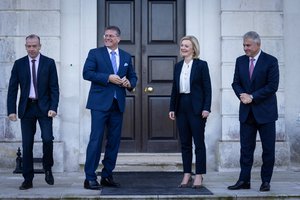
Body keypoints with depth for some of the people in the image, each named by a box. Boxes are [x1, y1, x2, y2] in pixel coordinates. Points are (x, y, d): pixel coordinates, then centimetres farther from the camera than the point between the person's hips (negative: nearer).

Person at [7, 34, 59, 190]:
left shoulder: (49, 63, 2)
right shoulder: (19, 64, 6)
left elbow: (54, 88, -1)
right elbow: (12, 89, 4)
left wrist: (53, 107, -12)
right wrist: (11, 110, -5)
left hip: (44, 107, -1)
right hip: (26, 108, 2)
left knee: (47, 139, -14)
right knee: (27, 144, 2)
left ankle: (47, 169, 13)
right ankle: (27, 179, 10)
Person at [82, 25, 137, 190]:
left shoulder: (126, 56, 15)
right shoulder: (95, 53, 2)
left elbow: (133, 76, 21)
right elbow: (87, 73, -9)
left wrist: (129, 83, -3)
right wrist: (108, 78, -17)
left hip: (118, 104, 5)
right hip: (100, 103, -5)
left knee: (114, 141, 8)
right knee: (96, 139, -8)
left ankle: (107, 176, 18)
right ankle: (90, 178, -4)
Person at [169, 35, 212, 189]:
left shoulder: (201, 65, -3)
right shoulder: (178, 66, 12)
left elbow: (207, 88, -6)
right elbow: (174, 89, 13)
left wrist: (206, 108, -14)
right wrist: (172, 108, 8)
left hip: (196, 108, -5)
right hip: (181, 108, 5)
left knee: (199, 142, 0)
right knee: (185, 143, 8)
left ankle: (199, 176, 6)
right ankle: (187, 175, 15)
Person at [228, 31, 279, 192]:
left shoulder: (271, 61, -6)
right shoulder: (240, 61, 9)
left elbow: (272, 86, -12)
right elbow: (236, 82, 10)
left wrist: (252, 97, -15)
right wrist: (242, 95, -11)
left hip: (265, 111, -4)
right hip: (246, 112, 4)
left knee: (268, 149, 3)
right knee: (246, 148, 4)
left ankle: (266, 181, 12)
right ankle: (244, 180, 8)